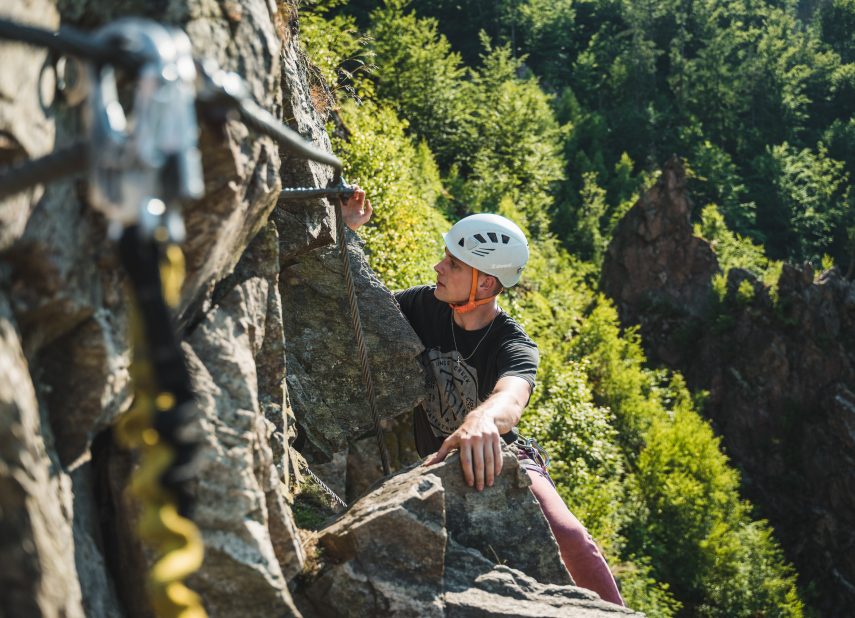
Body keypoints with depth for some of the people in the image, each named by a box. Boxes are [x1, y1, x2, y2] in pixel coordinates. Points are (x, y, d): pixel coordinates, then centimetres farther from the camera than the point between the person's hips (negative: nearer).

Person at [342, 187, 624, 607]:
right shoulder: (424, 306, -7)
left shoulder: (515, 347, -21)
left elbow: (512, 397, -44)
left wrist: (483, 419, -71)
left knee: (569, 537, -29)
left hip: (499, 462, -4)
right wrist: (345, 231, -9)